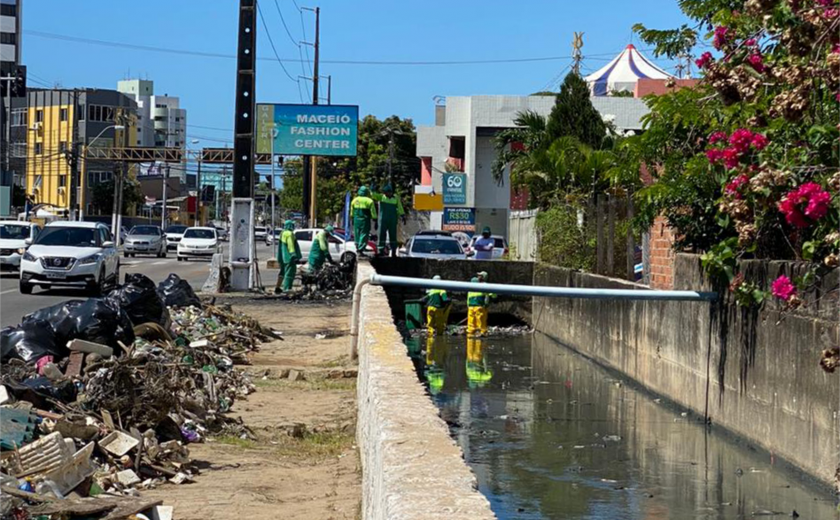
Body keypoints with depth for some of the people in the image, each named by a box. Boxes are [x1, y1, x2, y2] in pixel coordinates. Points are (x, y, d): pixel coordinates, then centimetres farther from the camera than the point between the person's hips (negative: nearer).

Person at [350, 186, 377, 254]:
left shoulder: (355, 200, 8)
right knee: (364, 234, -3)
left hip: (356, 220, 5)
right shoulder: (369, 201, -7)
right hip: (365, 220, -5)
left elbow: (352, 211, 16)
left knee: (357, 234, 17)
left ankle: (357, 247, 24)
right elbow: (373, 212, -8)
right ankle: (361, 249, -10)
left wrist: (352, 219, 27)